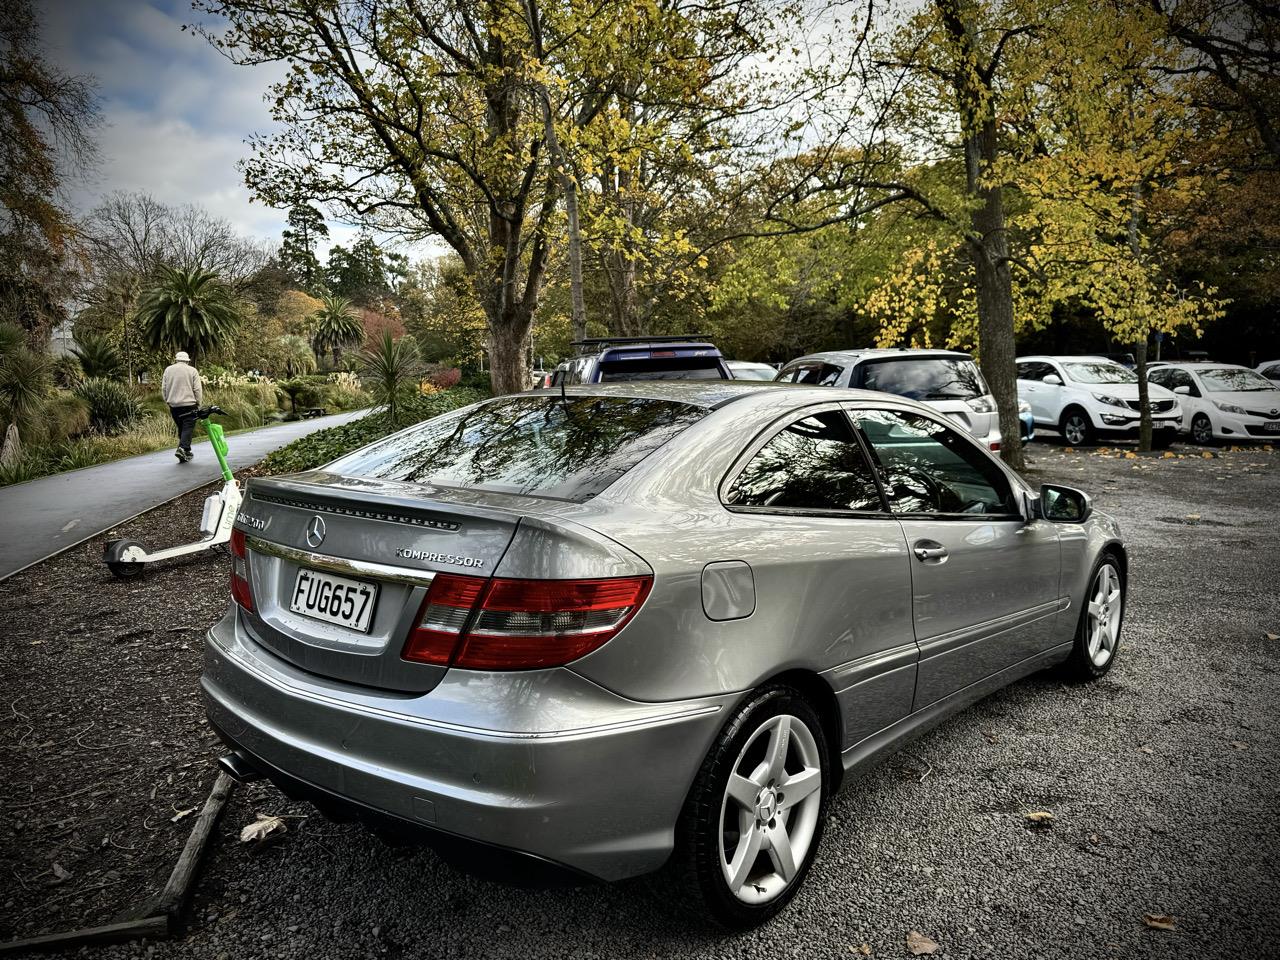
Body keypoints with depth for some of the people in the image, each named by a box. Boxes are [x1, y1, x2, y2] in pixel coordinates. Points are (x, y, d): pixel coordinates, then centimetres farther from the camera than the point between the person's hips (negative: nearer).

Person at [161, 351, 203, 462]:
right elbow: (198, 389, -4)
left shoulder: (168, 369, 7)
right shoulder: (192, 370, -2)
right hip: (189, 404, -4)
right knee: (188, 428, -5)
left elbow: (163, 388, 9)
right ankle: (182, 448, -23)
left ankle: (186, 451, 17)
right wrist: (198, 403, 6)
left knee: (181, 428, 14)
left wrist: (167, 401, 19)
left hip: (173, 405, 4)